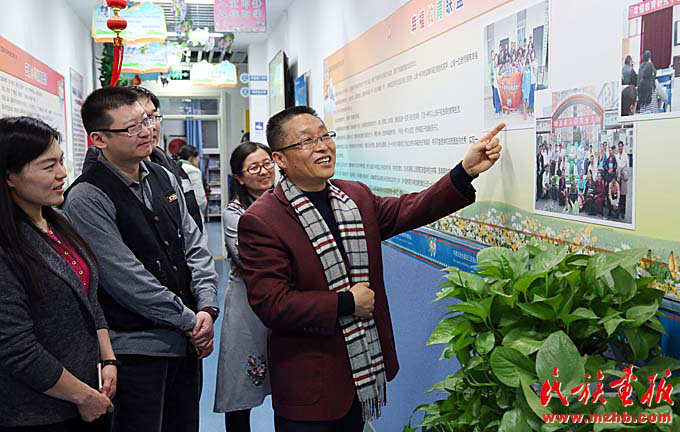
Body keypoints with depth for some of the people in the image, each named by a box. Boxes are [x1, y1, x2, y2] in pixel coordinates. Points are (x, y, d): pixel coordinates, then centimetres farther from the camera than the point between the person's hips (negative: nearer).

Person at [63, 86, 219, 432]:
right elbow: (127, 280, -18)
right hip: (136, 348, -6)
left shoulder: (164, 178, 7)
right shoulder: (87, 199, -15)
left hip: (187, 341, 7)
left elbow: (194, 246, 7)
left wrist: (207, 307, -6)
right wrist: (190, 320, -13)